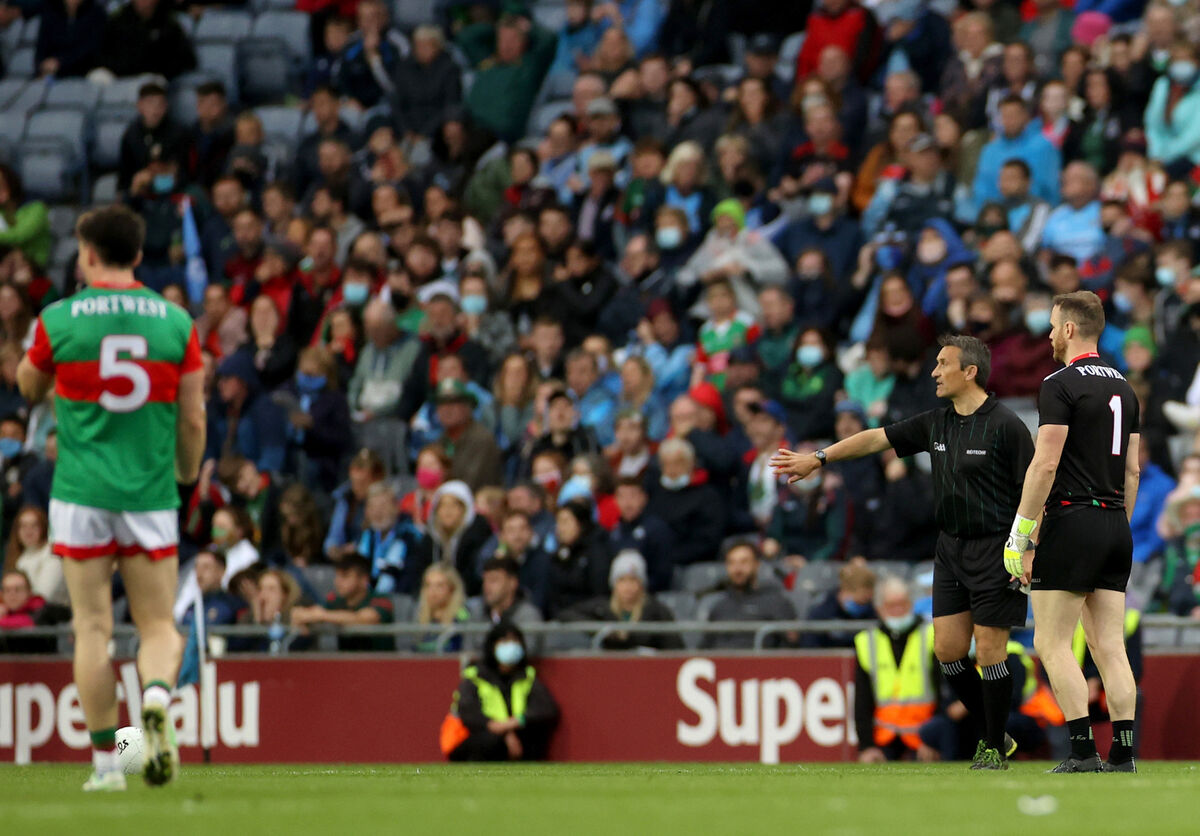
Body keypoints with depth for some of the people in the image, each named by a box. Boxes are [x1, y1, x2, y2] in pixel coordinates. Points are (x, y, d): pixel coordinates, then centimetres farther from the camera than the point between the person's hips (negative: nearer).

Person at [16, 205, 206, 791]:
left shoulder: (58, 320, -3)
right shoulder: (176, 321, 1)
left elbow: (29, 389, 14)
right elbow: (193, 419, 4)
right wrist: (188, 478, 20)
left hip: (81, 493, -1)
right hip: (151, 494, 1)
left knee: (92, 628, 4)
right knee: (158, 625, 7)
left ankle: (106, 759, 2)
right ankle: (158, 696, -25)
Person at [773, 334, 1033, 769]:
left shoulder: (1005, 425, -11)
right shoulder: (936, 424, 9)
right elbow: (876, 438, 16)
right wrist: (818, 458, 16)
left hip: (994, 549, -7)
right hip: (950, 549, 7)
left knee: (989, 652, -5)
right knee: (948, 648, 3)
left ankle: (995, 750, 6)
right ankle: (991, 734, 18)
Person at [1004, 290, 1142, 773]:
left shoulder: (1062, 385, -9)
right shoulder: (1124, 388, 15)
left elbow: (1045, 465, -15)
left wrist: (1020, 538, -12)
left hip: (1072, 521, -7)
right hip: (1115, 528, 7)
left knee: (1052, 643, -3)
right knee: (1110, 647, 5)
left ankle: (1083, 754, -11)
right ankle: (1123, 757, -1)